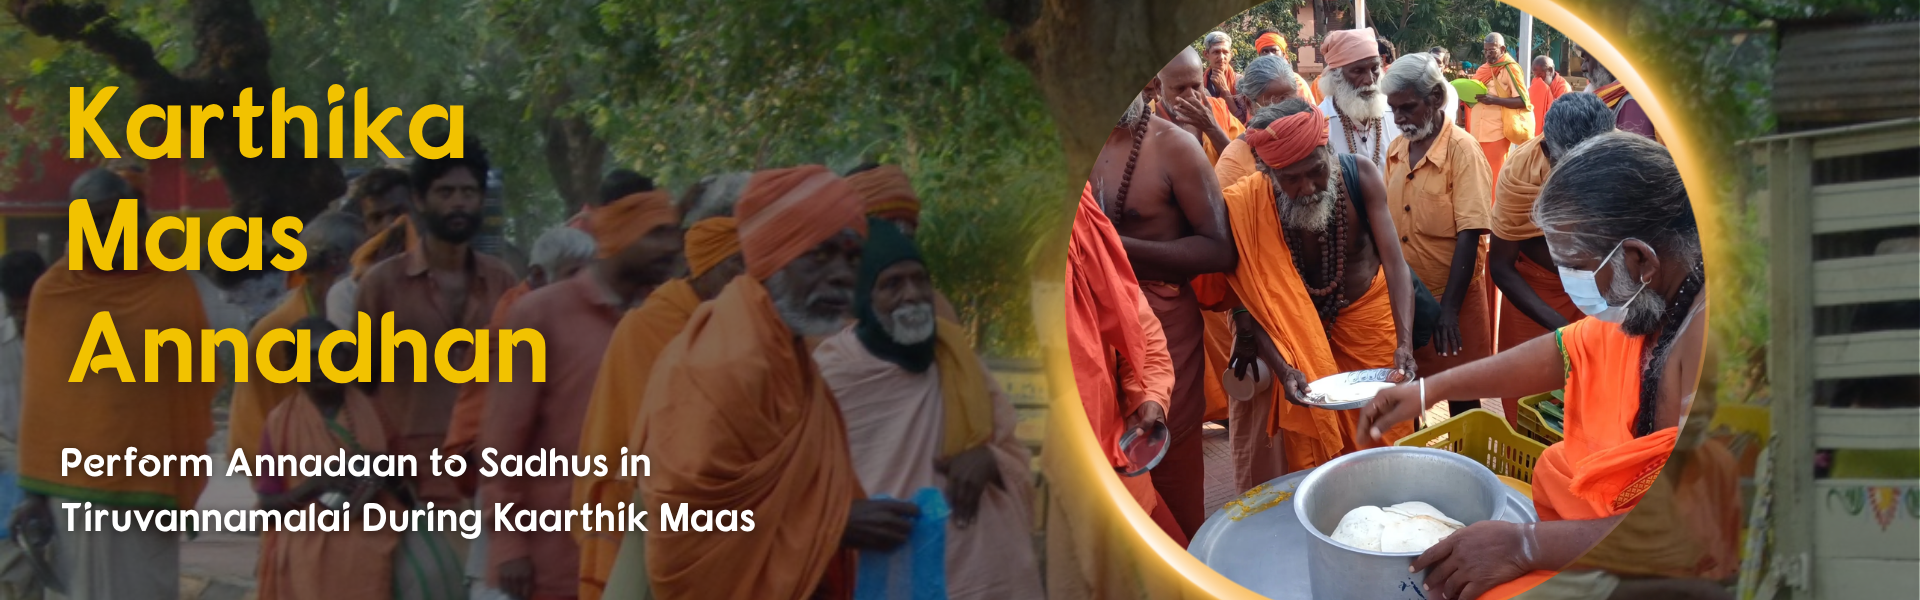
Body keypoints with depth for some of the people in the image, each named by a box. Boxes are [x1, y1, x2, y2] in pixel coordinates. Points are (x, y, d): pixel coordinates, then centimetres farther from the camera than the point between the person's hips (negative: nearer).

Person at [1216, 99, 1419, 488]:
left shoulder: (1360, 177, -22)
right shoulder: (1248, 204, -25)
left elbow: (1394, 261, -26)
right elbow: (1251, 303, -24)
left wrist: (1405, 342, -41)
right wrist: (1283, 368, -39)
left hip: (1369, 320, 1)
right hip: (1300, 333, -1)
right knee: (1309, 456, 3)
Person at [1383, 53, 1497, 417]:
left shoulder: (1462, 150, -13)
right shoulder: (1397, 151, 6)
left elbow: (1469, 236, -18)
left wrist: (1449, 308, -22)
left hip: (1453, 298, -6)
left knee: (1461, 400, 3)